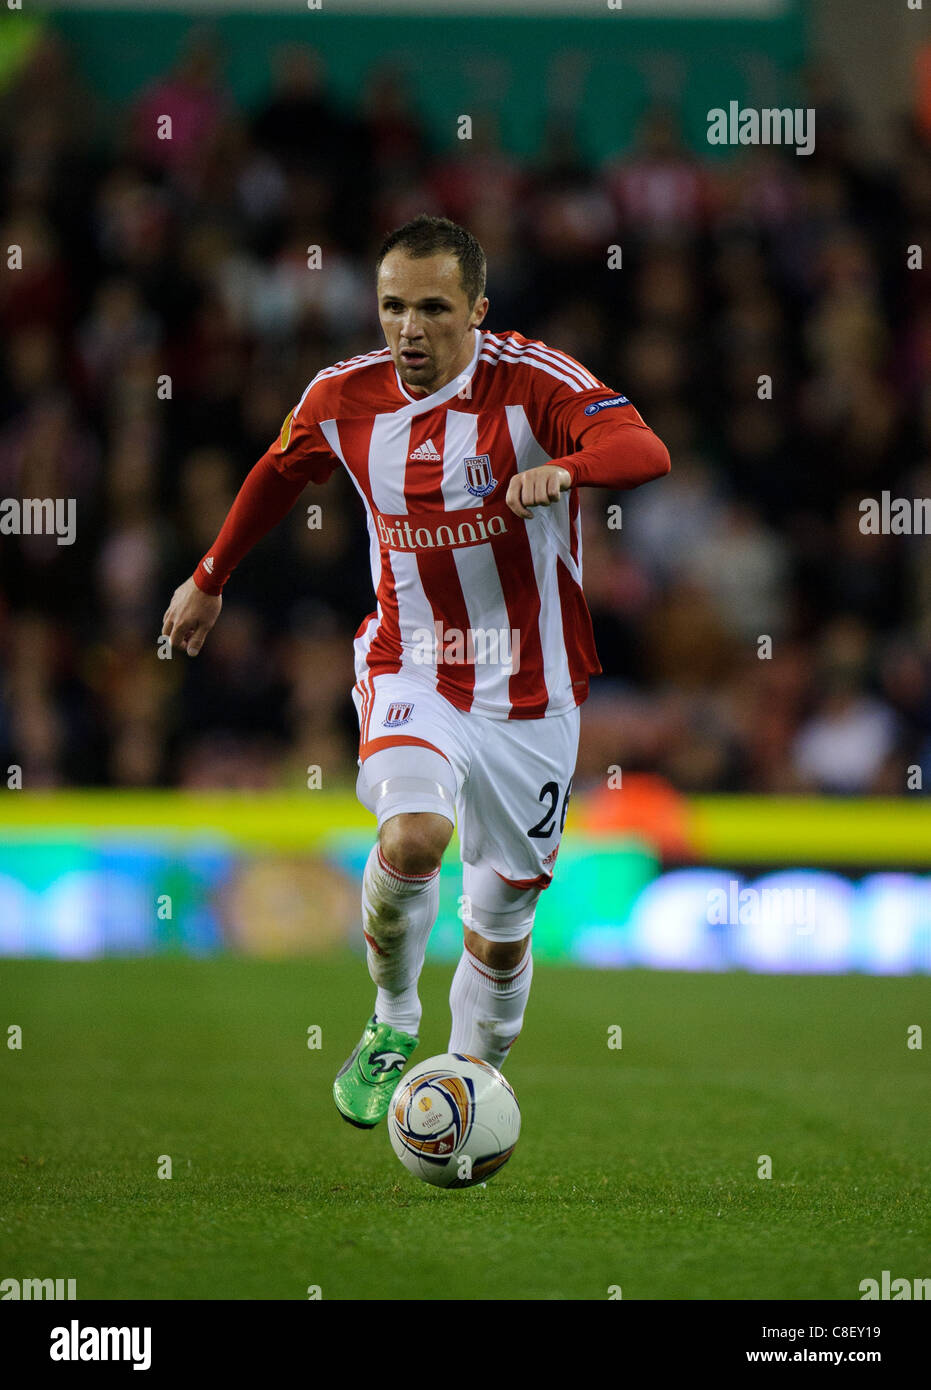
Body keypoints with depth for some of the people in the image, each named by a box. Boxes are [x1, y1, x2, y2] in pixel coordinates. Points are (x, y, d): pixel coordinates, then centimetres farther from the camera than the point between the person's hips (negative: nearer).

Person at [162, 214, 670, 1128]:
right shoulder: (344, 398, -5)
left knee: (501, 928, 7)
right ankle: (392, 1028, -3)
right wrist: (210, 578, 27)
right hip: (409, 673, 1)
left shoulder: (532, 382, -17)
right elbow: (279, 473, 17)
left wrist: (562, 470, -54)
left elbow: (644, 451, -34)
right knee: (412, 836, -28)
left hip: (530, 693, -1)